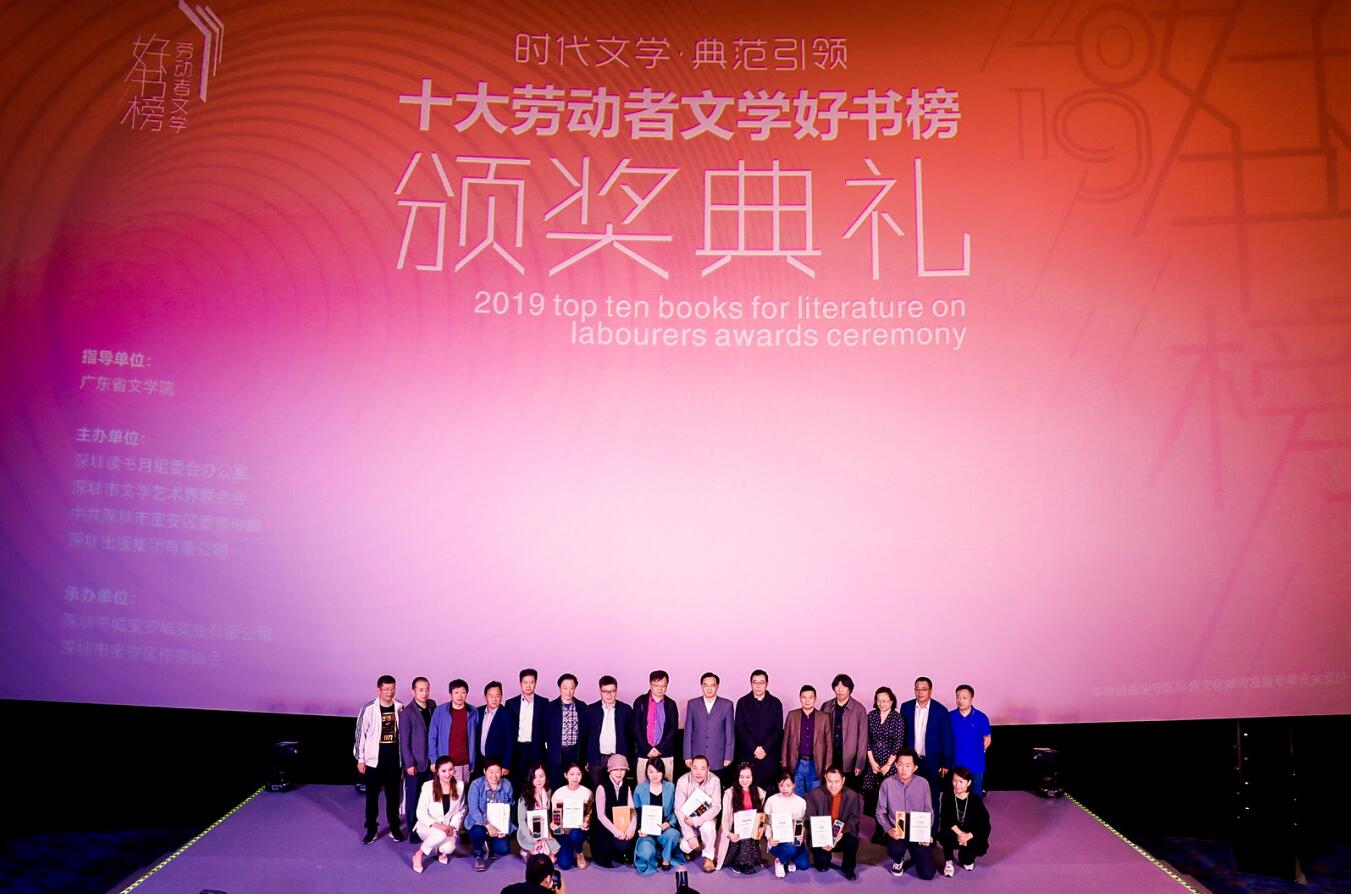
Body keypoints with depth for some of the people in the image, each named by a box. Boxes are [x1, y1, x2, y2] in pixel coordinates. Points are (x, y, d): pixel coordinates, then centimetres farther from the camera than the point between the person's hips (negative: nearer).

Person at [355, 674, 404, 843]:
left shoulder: (400, 708, -2)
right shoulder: (369, 708, -9)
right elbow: (361, 733, -4)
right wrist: (360, 759, -4)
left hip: (394, 758, 2)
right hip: (374, 758, -2)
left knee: (393, 794, 11)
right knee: (372, 794, 7)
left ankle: (394, 827, 23)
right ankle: (371, 829, 18)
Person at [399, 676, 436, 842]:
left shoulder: (432, 706, 4)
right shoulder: (406, 713, -10)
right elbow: (404, 741, -9)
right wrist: (409, 764, -10)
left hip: (430, 761, 4)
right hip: (414, 763, -4)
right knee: (412, 798, 5)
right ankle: (413, 830, 16)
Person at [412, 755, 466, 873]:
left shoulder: (459, 786, -5)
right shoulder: (428, 786, -14)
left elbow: (460, 811, 3)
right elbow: (420, 812, -13)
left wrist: (453, 827, -14)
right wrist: (436, 824, -27)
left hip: (447, 828, 3)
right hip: (427, 827, -3)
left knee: (449, 848, -29)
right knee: (441, 834, -37)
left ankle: (441, 850, 12)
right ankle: (419, 854, -8)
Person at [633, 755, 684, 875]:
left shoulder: (670, 788, 5)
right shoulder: (639, 789, 3)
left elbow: (675, 810, 5)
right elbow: (635, 813, 6)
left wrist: (669, 823, -14)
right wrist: (640, 829, -11)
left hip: (665, 830, 1)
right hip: (647, 832, -1)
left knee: (673, 834, -35)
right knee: (647, 853, -31)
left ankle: (666, 858, -5)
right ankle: (658, 854, 6)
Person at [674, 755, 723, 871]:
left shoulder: (714, 781, -18)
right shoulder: (683, 782, -19)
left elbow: (716, 807, -18)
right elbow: (679, 810, -17)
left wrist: (696, 821, -28)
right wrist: (690, 835, -23)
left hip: (707, 818, 0)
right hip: (688, 819, 1)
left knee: (708, 827, -34)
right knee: (686, 847, -22)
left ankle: (708, 857, -9)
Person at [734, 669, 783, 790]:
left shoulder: (775, 703, 8)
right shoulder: (742, 702, 7)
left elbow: (778, 729, 3)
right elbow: (739, 728, 1)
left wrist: (765, 748, -9)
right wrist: (754, 748, -9)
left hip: (769, 756, 0)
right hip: (747, 755, 0)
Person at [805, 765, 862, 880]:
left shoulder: (852, 796, -4)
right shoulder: (814, 794, -6)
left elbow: (854, 818, -5)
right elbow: (810, 820, -7)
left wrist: (843, 831, -25)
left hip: (842, 836, 1)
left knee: (852, 841, -31)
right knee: (822, 866, -21)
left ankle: (848, 868, -1)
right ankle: (823, 861, 20)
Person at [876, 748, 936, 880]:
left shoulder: (923, 783, -5)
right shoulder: (887, 784, -9)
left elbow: (928, 811, 2)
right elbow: (880, 811, -2)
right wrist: (889, 829, -19)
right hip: (896, 831, -1)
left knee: (927, 874, -9)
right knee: (896, 850, -35)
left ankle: (914, 852, 28)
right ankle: (898, 861, 7)